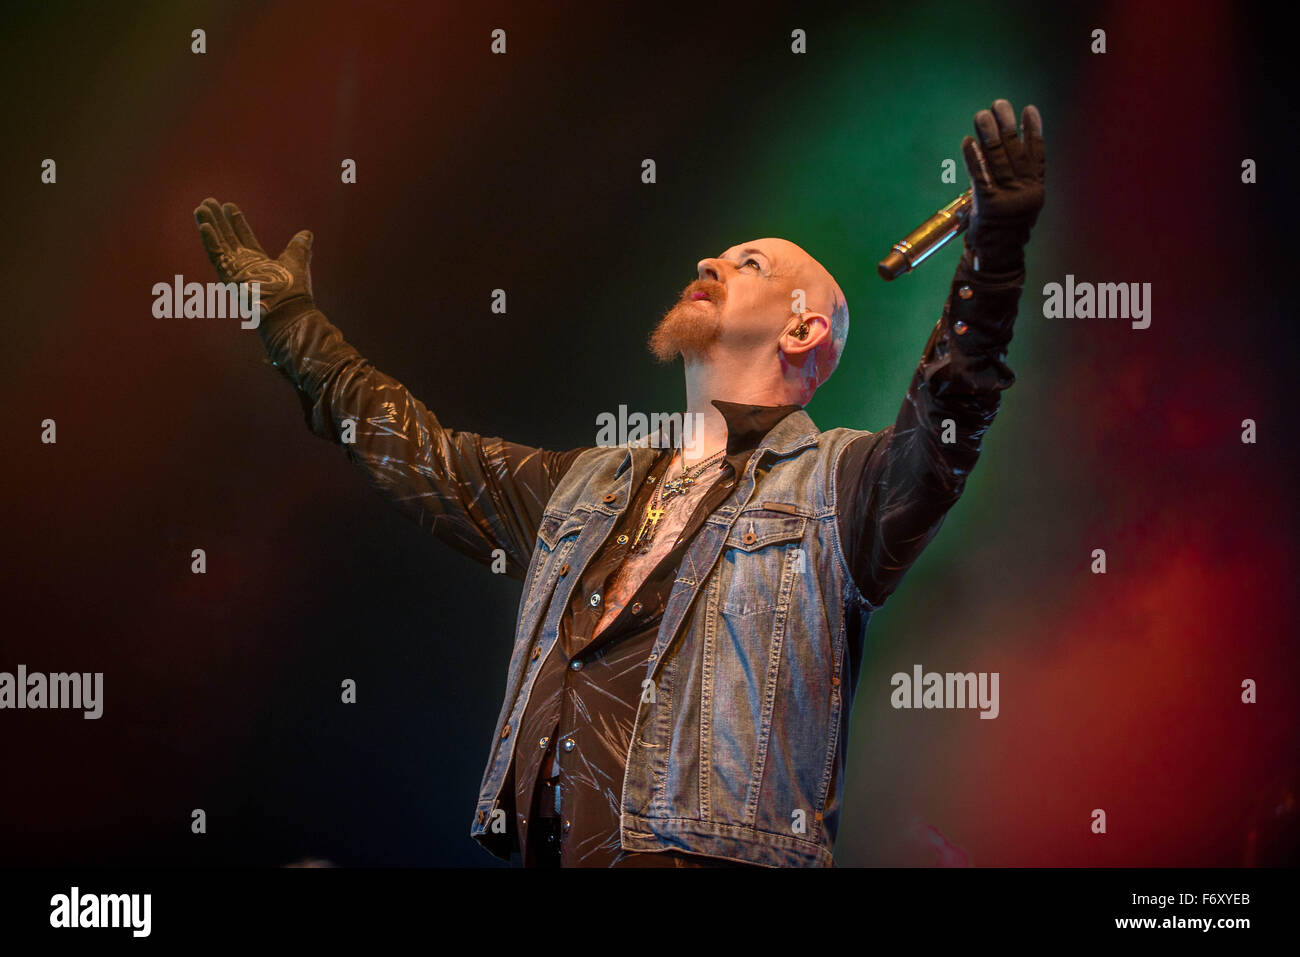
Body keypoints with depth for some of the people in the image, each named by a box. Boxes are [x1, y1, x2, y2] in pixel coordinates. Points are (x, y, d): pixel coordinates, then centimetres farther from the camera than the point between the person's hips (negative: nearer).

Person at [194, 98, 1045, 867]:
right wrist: (289, 317, 37)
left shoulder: (833, 486, 5)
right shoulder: (585, 486, 23)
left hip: (713, 850, -5)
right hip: (546, 847, 6)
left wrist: (995, 254, -28)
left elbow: (941, 435, -14)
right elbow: (422, 454, 31)